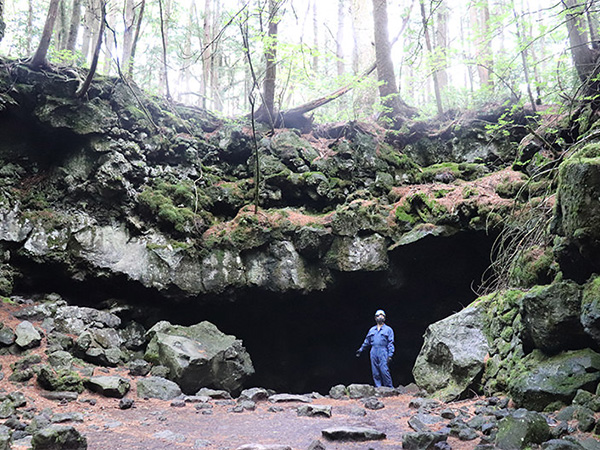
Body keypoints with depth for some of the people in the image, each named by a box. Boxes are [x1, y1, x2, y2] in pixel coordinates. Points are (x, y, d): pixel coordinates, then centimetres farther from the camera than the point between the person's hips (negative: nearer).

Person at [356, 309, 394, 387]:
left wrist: (390, 355, -8)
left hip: (383, 352, -4)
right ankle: (378, 388, 7)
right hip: (373, 353, 4)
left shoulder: (388, 329, 8)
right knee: (375, 373, 2)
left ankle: (389, 388, -5)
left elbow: (391, 343, 2)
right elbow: (367, 341, 27)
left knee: (384, 371, -13)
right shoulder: (372, 330, 20)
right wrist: (361, 349, 21)